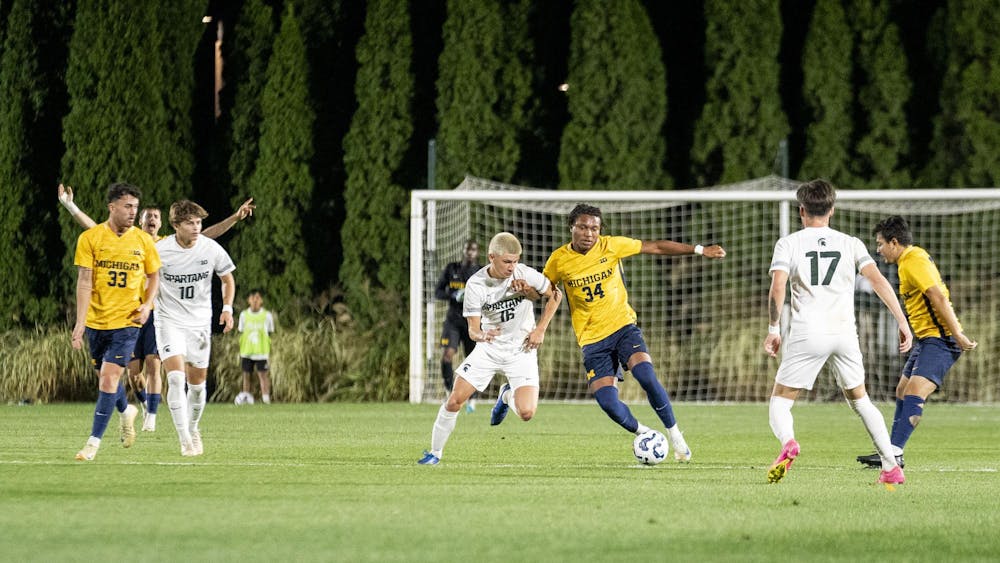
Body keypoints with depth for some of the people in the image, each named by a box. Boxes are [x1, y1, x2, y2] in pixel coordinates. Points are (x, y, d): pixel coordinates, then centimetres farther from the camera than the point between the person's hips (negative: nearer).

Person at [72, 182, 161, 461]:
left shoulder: (143, 240, 0)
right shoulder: (90, 238, -5)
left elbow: (154, 276, 12)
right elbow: (84, 281, -7)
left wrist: (147, 304, -6)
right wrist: (80, 321, -13)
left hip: (127, 320, -1)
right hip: (97, 320, 1)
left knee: (109, 378, -12)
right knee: (105, 377, 15)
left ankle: (94, 441, -6)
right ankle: (126, 412, 46)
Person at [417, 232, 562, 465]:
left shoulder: (526, 274, -16)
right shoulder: (475, 284, -16)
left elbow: (555, 296, 1)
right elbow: (473, 328, -14)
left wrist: (540, 330, -4)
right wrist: (480, 335, -38)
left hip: (521, 350, 0)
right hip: (488, 349, 1)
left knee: (526, 413, -16)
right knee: (454, 400, -10)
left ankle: (507, 396, 20)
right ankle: (435, 452, 10)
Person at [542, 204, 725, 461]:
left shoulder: (611, 246, -6)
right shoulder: (559, 260, -5)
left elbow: (657, 247, 0)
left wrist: (699, 250, -3)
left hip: (623, 326, 0)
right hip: (592, 339, 0)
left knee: (647, 376, -25)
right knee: (608, 403, -13)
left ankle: (674, 435, -5)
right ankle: (642, 433, 17)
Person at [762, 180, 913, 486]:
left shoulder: (788, 243, 3)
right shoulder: (850, 243, 10)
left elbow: (777, 288, -9)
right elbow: (878, 280, -1)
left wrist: (773, 329, -3)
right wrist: (903, 322, 0)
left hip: (806, 334, -3)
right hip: (845, 333, 3)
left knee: (780, 401, 5)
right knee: (860, 400, 20)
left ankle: (787, 442, -29)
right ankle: (891, 468, 10)